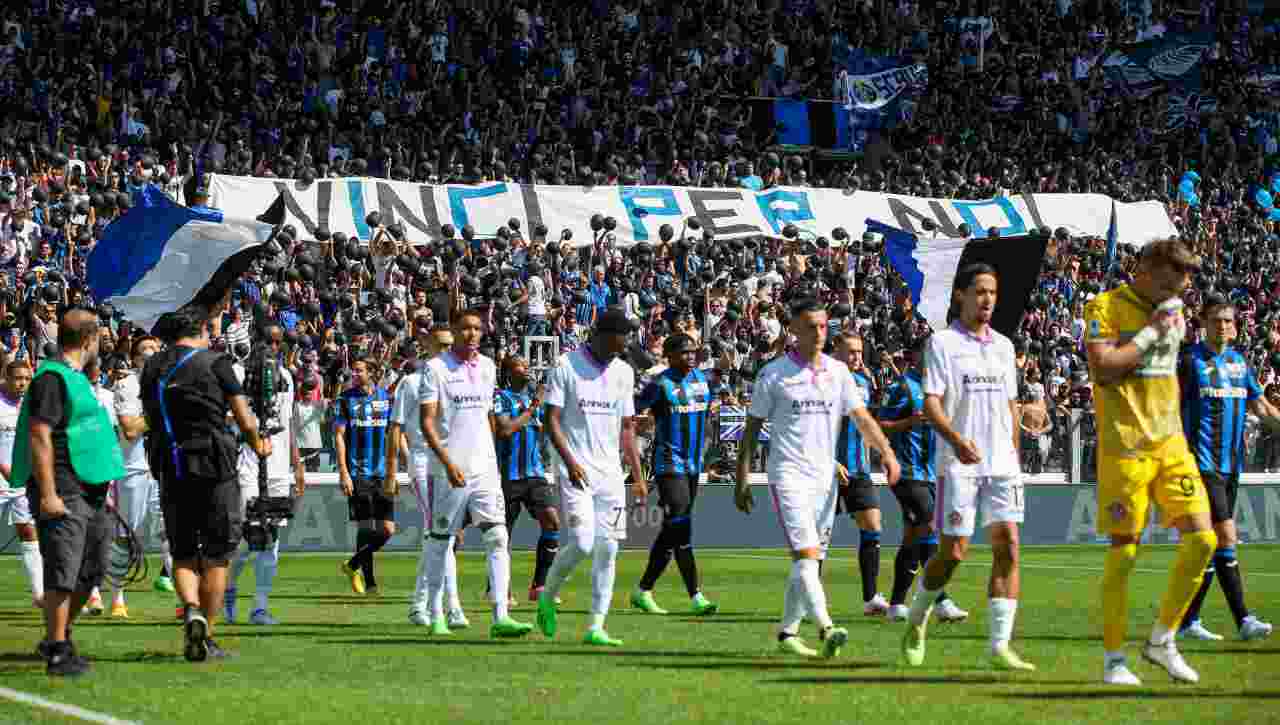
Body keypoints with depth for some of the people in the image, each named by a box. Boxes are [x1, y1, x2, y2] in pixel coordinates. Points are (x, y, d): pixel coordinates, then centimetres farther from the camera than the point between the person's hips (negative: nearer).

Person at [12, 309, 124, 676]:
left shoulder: (74, 377, 19)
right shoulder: (52, 378, -13)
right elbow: (39, 436, -19)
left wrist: (100, 491, 28)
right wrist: (48, 495, -24)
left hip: (86, 492, 10)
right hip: (62, 493, -10)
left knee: (91, 570, 14)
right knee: (62, 573, -8)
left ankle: (58, 638, 26)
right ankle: (58, 652, -4)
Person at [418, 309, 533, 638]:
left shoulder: (487, 367, 11)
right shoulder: (436, 368, -6)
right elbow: (427, 421, -12)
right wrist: (448, 462, -22)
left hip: (484, 468, 4)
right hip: (449, 471, -4)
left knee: (497, 537, -9)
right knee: (440, 542, 5)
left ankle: (500, 617, -14)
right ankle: (436, 617, 17)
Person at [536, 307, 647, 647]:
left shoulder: (624, 372, 11)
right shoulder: (566, 366, -4)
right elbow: (552, 419, -8)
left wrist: (638, 476, 10)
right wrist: (570, 461, -21)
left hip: (611, 472, 5)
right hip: (576, 472, -5)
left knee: (608, 548, -2)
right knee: (581, 543, -15)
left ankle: (595, 627, 1)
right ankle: (547, 597, 11)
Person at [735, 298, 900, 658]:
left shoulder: (838, 372, 8)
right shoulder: (773, 374, -3)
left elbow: (862, 417, 2)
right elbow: (752, 428, 1)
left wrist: (887, 453, -15)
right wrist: (742, 480, -3)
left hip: (825, 477, 5)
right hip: (789, 476, -5)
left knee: (809, 561, 9)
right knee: (806, 555, -17)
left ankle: (787, 633, 20)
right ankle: (826, 629, -29)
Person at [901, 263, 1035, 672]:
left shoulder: (1003, 346, 15)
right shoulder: (942, 343, -3)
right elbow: (930, 403, -11)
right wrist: (956, 439, -27)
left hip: (1002, 464, 5)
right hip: (959, 464, -5)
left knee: (1007, 547, -8)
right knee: (953, 553, -2)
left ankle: (1000, 646, -9)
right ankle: (917, 620, 24)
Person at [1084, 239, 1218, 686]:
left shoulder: (1172, 313, 15)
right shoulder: (1105, 308, -6)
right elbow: (1103, 367, -18)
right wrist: (1150, 331, -13)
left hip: (1171, 446, 6)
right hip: (1124, 448, -6)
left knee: (1202, 539, -5)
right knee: (1123, 551, -3)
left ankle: (1162, 640, 9)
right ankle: (1113, 659, 8)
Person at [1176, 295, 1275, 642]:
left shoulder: (1240, 361, 13)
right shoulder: (1190, 359, -5)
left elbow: (1262, 407, 20)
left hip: (1231, 464, 7)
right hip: (1203, 462, -7)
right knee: (1226, 537, -14)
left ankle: (1188, 620, 16)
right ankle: (1243, 620, -13)